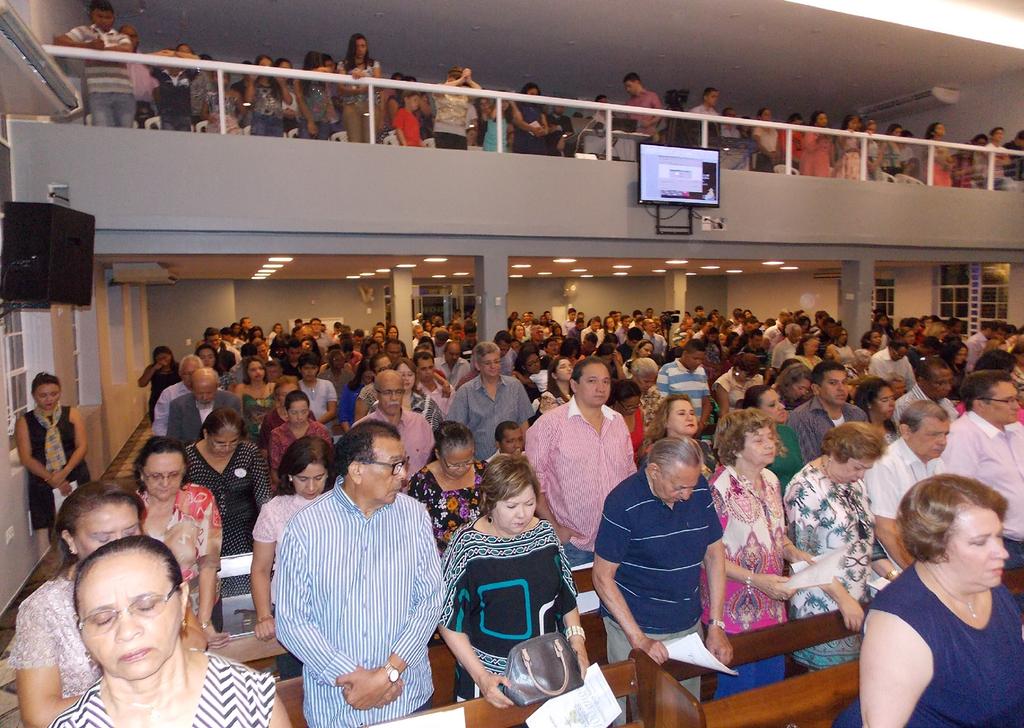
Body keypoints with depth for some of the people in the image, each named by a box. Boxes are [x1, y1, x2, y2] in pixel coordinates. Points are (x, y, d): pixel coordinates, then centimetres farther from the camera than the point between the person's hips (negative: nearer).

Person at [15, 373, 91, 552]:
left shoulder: (72, 414, 5)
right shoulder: (24, 422, 4)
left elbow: (82, 446, -1)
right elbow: (26, 458, -3)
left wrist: (64, 472, -15)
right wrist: (51, 479, -13)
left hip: (75, 479, 0)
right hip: (42, 483, 0)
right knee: (44, 529, -4)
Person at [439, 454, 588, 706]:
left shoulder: (545, 532, -3)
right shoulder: (467, 545, -17)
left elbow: (567, 596, 8)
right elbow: (450, 622, -12)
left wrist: (577, 642, -4)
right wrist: (481, 677, -17)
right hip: (491, 677, -4)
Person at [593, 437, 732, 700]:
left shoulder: (700, 489, -5)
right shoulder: (623, 502, -20)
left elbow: (714, 554, 5)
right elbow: (603, 576, -15)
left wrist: (716, 625, 2)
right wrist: (638, 639, -19)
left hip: (690, 627, 5)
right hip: (636, 628, -4)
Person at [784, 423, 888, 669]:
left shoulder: (853, 482, 9)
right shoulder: (807, 488, -16)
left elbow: (864, 535, 17)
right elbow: (806, 555, -17)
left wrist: (890, 572, 5)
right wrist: (844, 598, -17)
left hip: (859, 599, 7)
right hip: (823, 605, -7)